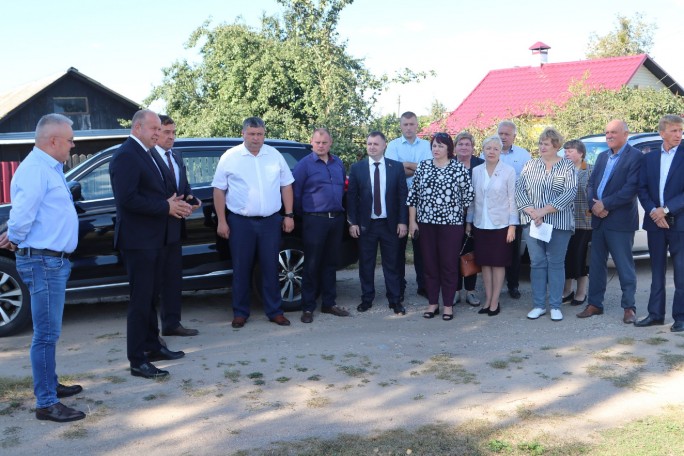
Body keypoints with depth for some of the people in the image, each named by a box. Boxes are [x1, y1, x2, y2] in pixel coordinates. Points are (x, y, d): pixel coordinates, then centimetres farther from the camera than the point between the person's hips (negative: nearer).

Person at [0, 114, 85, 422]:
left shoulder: (49, 168, 16)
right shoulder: (35, 169, -17)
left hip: (53, 260, 10)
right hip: (43, 261, -10)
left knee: (49, 331, 19)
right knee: (46, 333, -6)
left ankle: (50, 385, 32)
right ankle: (46, 403, 0)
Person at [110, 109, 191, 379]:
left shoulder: (150, 153, 14)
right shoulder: (126, 156, -16)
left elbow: (162, 187, 19)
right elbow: (127, 199, -25)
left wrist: (176, 202, -2)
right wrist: (166, 207, -19)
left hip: (155, 238, 9)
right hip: (138, 240, -9)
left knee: (151, 296, 19)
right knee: (140, 301, -4)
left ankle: (152, 347, 32)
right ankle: (138, 362, 4)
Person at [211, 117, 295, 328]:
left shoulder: (275, 155, 6)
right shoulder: (230, 157, -1)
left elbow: (286, 186, 10)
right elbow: (219, 190, 0)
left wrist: (289, 215, 3)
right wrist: (221, 221, -4)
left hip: (271, 221, 2)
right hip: (240, 222, -1)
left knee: (270, 268, 6)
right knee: (241, 269, 5)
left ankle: (274, 311, 16)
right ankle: (240, 313, 16)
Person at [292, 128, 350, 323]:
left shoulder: (338, 163, 11)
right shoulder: (305, 164, -5)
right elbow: (295, 192, -3)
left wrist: (339, 209, 15)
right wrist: (303, 213, 3)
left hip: (337, 219, 5)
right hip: (315, 221, -5)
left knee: (330, 263, 12)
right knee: (311, 265, -2)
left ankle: (329, 303, 20)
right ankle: (308, 308, 5)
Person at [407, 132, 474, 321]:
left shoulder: (459, 169, -2)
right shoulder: (422, 166, 6)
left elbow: (468, 196, 2)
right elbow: (413, 194, 7)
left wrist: (457, 213, 5)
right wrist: (412, 221, 3)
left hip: (451, 223, -3)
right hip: (426, 222, 3)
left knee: (449, 264, 3)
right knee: (429, 264, 8)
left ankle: (448, 305, 13)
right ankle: (433, 303, 18)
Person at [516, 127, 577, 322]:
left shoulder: (567, 167, 1)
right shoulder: (530, 165, 9)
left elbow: (570, 193, -11)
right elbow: (519, 190, 3)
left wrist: (544, 211, -17)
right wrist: (531, 212, -12)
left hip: (559, 223, -2)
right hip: (532, 222, 2)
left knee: (556, 263, 3)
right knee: (537, 263, 5)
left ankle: (555, 306, 10)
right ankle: (538, 305, 13)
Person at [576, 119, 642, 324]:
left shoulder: (635, 156, -7)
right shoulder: (602, 156, 15)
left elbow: (631, 188, -16)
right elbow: (591, 183, 12)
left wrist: (605, 205, -16)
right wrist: (594, 205, -7)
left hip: (620, 221, -7)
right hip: (599, 220, 7)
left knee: (625, 266, 1)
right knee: (596, 264, 11)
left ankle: (629, 307, 9)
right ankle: (594, 304, 20)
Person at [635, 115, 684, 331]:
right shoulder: (649, 158, 10)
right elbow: (642, 189, 5)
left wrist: (666, 209, -16)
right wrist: (653, 211, -10)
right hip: (655, 222, 4)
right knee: (657, 271, 11)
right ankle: (655, 314, 19)